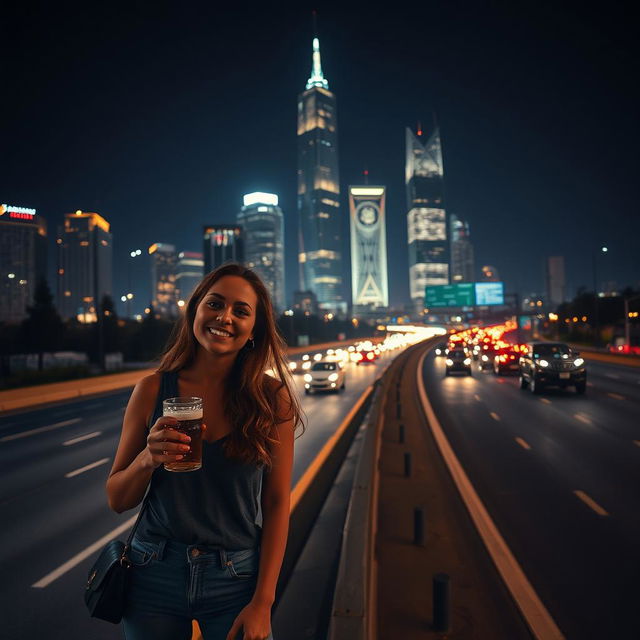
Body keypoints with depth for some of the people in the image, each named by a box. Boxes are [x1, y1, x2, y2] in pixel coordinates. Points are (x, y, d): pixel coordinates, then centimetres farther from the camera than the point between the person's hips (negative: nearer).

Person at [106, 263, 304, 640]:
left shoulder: (272, 398, -11)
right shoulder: (153, 390, -8)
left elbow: (277, 504, -7)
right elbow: (117, 500, -2)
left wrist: (262, 602, -9)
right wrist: (147, 459, -22)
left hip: (236, 580, -1)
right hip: (155, 576, 2)